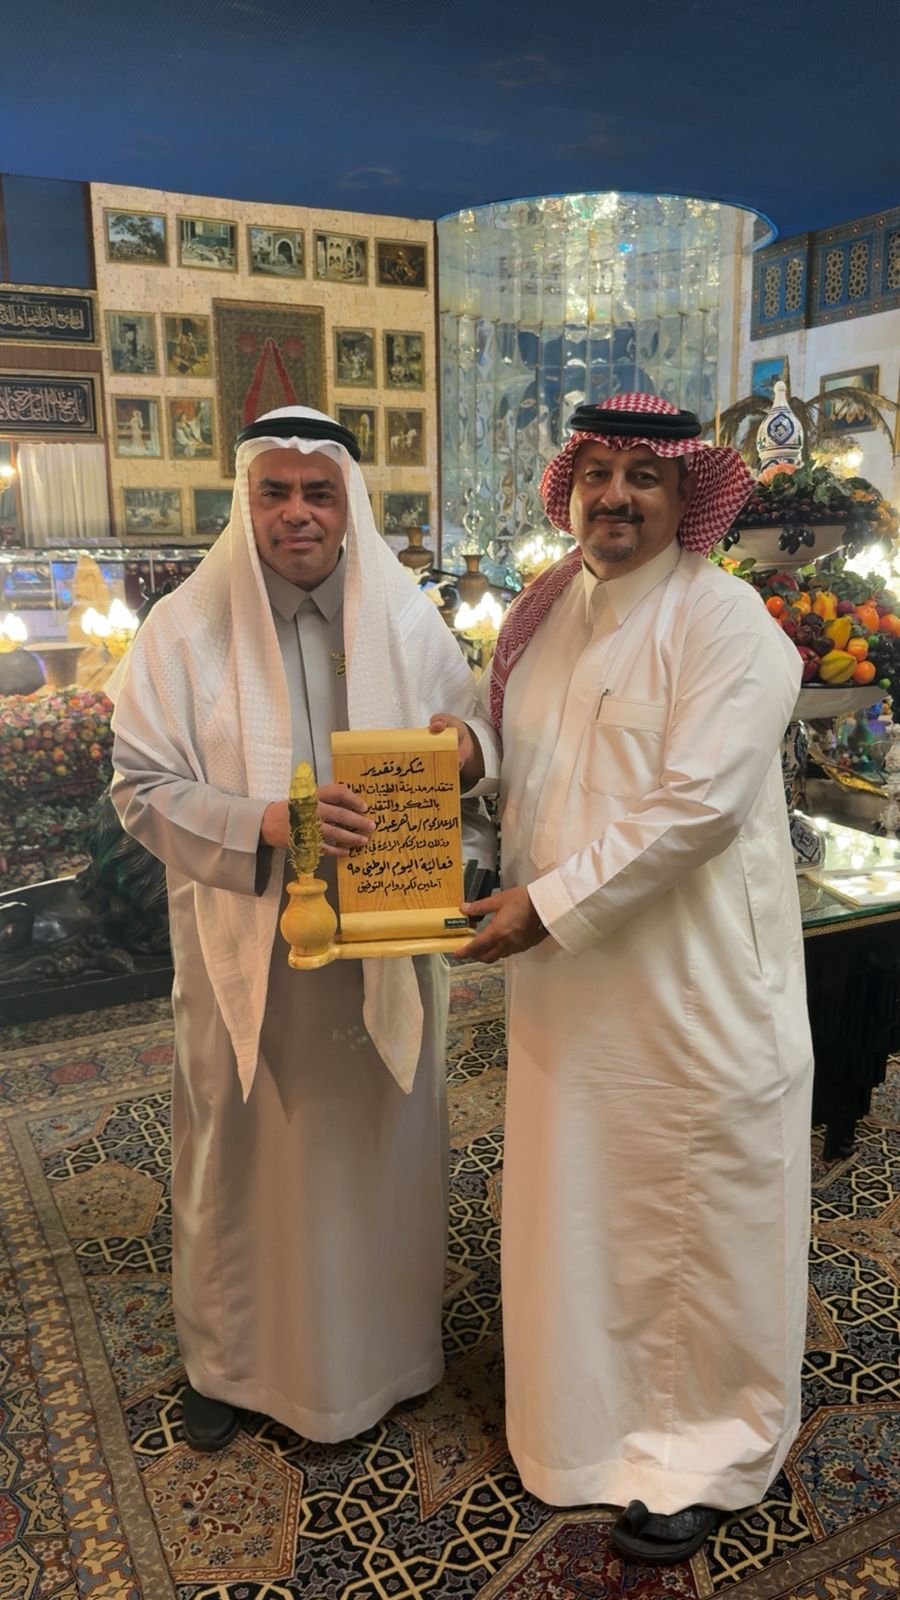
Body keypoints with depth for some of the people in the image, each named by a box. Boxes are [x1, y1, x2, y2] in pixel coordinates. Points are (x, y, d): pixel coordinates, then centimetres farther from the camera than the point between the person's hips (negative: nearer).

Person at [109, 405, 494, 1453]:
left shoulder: (411, 626, 1)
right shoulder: (185, 629, -4)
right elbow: (142, 786, -7)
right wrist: (266, 825, -23)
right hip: (244, 954, -1)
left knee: (379, 1149, 15)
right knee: (242, 1155, 13)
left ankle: (384, 1348, 41)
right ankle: (229, 1357, 39)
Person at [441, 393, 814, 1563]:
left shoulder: (723, 621, -13)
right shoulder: (544, 612, 8)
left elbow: (696, 804, -22)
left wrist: (549, 903, -21)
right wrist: (475, 754, -1)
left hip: (690, 989, -6)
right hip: (566, 981, 7)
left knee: (695, 1215, 10)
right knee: (575, 1201, 19)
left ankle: (707, 1450, 35)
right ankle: (586, 1411, 44)